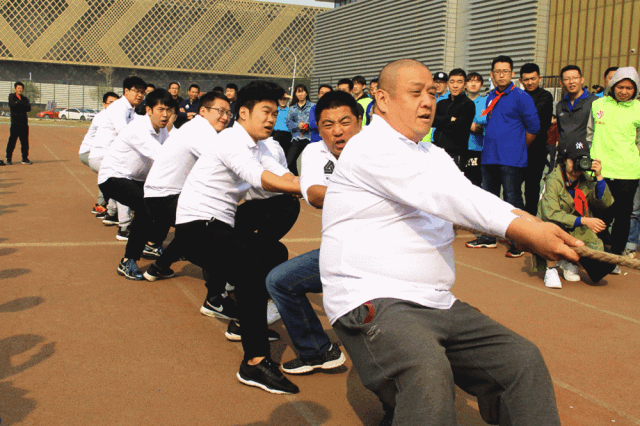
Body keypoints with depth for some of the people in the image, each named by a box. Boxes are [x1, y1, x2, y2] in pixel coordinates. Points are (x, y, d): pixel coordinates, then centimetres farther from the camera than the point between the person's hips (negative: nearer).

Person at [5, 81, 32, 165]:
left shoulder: (25, 98, 17)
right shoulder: (12, 97, 8)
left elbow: (29, 108, -1)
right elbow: (12, 105, -12)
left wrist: (18, 103, -7)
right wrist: (22, 105, -4)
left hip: (24, 122, 3)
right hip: (15, 122, -3)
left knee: (25, 141, 2)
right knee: (12, 140, -5)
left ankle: (25, 158, 10)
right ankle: (9, 158, 3)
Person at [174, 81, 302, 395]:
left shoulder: (256, 145, 15)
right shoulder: (233, 140, -14)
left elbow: (283, 175, -1)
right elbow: (260, 178, -32)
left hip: (221, 227, 10)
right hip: (197, 226, -10)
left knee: (276, 254, 13)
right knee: (252, 271, -27)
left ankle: (245, 323, 23)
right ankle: (255, 362, -26)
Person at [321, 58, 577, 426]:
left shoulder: (434, 156, 21)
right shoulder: (370, 148, -8)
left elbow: (467, 196, 7)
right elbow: (441, 194, -21)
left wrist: (530, 221, -12)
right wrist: (522, 229, -28)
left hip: (437, 305, 8)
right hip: (374, 303, -8)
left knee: (523, 360, -4)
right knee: (427, 370, -35)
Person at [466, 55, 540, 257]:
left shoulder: (521, 97, -6)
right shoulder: (490, 98, 14)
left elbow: (533, 127, -5)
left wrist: (518, 148, 4)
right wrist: (491, 146, 16)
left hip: (511, 160, -7)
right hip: (489, 157, 7)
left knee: (513, 201, -3)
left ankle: (518, 243, 5)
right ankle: (488, 237, 25)